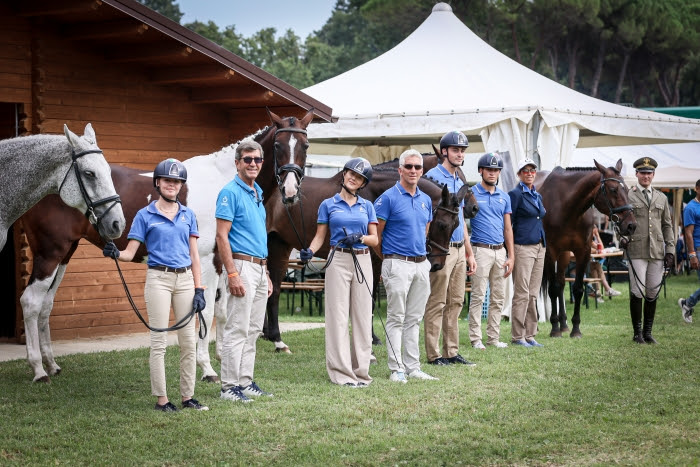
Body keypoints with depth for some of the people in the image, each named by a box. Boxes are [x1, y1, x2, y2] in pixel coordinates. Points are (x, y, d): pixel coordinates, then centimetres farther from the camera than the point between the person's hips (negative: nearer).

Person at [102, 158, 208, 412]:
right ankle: (161, 399, 3)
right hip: (158, 279, -4)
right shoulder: (145, 215, 1)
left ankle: (188, 396, 12)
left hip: (185, 279, 4)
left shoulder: (188, 215, 10)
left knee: (189, 341, 4)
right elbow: (130, 252, -3)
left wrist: (198, 289, 2)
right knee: (159, 341, -3)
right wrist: (115, 253, -26)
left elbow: (194, 254, 9)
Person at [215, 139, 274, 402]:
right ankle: (229, 387, -2)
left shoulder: (257, 192, 16)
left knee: (253, 331, 11)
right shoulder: (230, 193, -10)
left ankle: (246, 382, 17)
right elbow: (222, 236, -15)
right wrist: (233, 274, -21)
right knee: (237, 330, -7)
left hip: (260, 267, 9)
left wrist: (266, 274, 18)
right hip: (242, 265, -9)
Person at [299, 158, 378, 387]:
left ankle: (361, 370, 11)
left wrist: (359, 237, -13)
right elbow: (320, 236, 3)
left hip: (363, 261, 3)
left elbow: (374, 239, 7)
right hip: (338, 261, -3)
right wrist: (309, 251, -15)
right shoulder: (328, 204, 7)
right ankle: (341, 373, -3)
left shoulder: (367, 206, 12)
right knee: (338, 316, -5)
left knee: (363, 316, 3)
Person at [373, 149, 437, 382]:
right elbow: (376, 234, -5)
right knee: (396, 319, -2)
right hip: (398, 264, -6)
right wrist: (388, 259, 3)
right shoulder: (388, 198, -7)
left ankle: (413, 367, 15)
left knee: (414, 319, 10)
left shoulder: (426, 200, 12)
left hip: (421, 264, 6)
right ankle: (396, 369, 1)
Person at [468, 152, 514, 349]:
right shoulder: (472, 194, -3)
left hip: (500, 251, 6)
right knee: (478, 296, -5)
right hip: (481, 250, -6)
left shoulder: (504, 197, 12)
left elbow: (507, 228, 13)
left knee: (498, 298, 8)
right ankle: (475, 338, -1)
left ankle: (493, 337, 15)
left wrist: (511, 256, 8)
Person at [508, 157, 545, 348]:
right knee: (522, 294, -7)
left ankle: (530, 335, 13)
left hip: (539, 248, 8)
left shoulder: (537, 196, 16)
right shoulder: (515, 194, -6)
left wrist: (544, 246, 18)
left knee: (533, 295, 9)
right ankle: (517, 336, -1)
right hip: (523, 247, -8)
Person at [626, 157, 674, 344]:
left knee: (653, 293, 5)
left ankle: (648, 332, 13)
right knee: (637, 292, -5)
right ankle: (637, 333, 4)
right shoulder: (627, 196, 4)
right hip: (636, 251, -4)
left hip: (657, 251, 4)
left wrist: (670, 250, 7)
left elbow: (667, 226, 15)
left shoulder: (662, 198, 16)